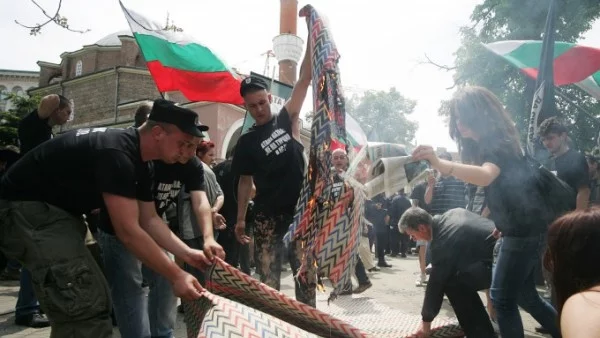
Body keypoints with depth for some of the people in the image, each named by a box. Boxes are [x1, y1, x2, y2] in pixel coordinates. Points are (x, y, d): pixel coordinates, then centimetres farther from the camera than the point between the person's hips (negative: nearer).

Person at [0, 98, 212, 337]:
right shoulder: (116, 153, -27)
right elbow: (128, 231, -28)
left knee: (93, 300, 13)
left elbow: (149, 220, 7)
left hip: (59, 211, 10)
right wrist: (176, 276, -23)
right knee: (86, 307, -17)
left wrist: (187, 253, -5)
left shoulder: (138, 162, 4)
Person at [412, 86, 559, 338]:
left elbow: (486, 176, -42)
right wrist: (502, 223, 22)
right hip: (520, 230, 10)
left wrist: (440, 164, -57)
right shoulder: (485, 145, 10)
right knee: (524, 294, 20)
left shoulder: (497, 144, -20)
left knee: (502, 297, -5)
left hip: (525, 231, -10)